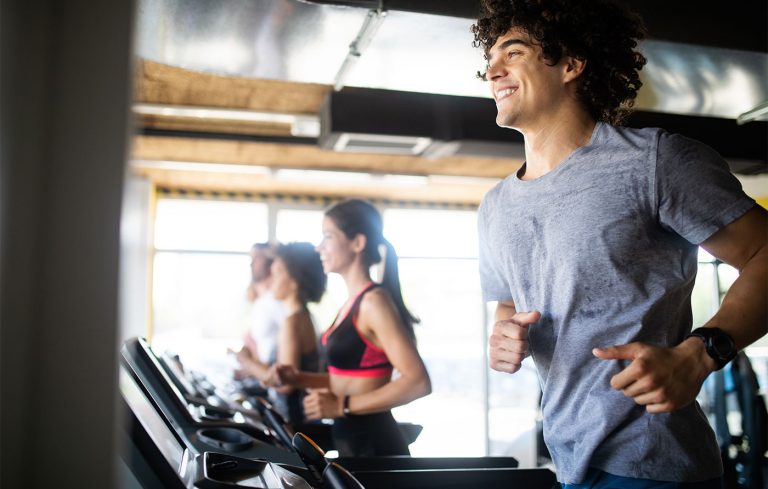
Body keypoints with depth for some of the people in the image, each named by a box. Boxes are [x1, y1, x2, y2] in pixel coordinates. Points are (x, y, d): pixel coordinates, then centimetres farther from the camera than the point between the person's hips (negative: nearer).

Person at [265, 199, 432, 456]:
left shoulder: (374, 301, -17)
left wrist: (343, 406, -23)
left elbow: (418, 382, -23)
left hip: (374, 445, -10)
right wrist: (298, 378, 7)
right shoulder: (354, 303, 12)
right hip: (352, 442, 10)